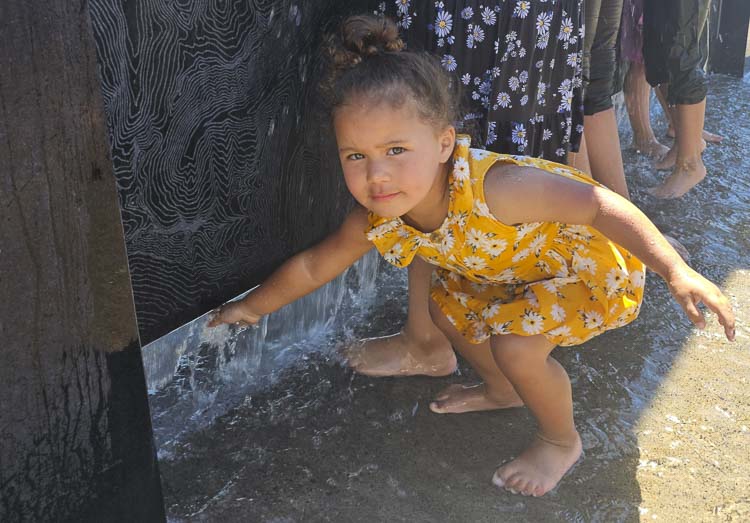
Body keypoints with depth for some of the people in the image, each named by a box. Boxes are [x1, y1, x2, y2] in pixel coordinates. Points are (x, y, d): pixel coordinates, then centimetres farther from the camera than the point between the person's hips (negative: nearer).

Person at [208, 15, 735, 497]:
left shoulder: (492, 187, -40)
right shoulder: (375, 222, -18)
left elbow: (598, 205, -36)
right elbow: (313, 264, -1)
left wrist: (676, 272, -43)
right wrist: (253, 307, 11)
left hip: (594, 260, -7)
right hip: (515, 270, 7)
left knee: (514, 344, -23)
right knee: (449, 304, 9)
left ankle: (562, 442, 8)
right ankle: (504, 391, 36)